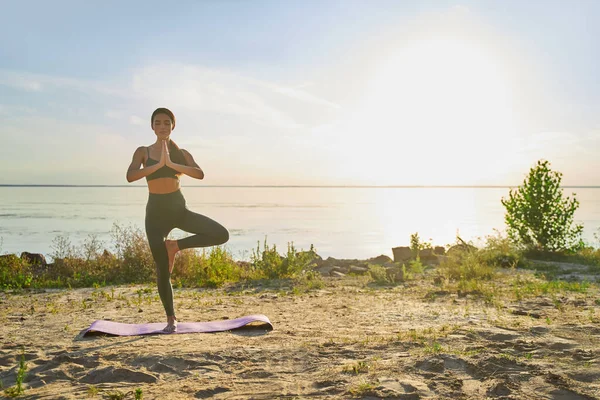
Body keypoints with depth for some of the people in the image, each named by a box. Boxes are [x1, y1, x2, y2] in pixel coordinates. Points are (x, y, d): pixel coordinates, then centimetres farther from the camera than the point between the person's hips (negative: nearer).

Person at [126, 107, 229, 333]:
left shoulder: (181, 153, 4)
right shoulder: (143, 152, 3)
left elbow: (199, 174, -15)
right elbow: (130, 176, -16)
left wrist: (171, 164, -25)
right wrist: (158, 164, -24)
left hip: (179, 208, 1)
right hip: (156, 211, -1)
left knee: (221, 235, -19)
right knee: (163, 270, 1)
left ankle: (175, 246, 0)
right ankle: (171, 318, 19)